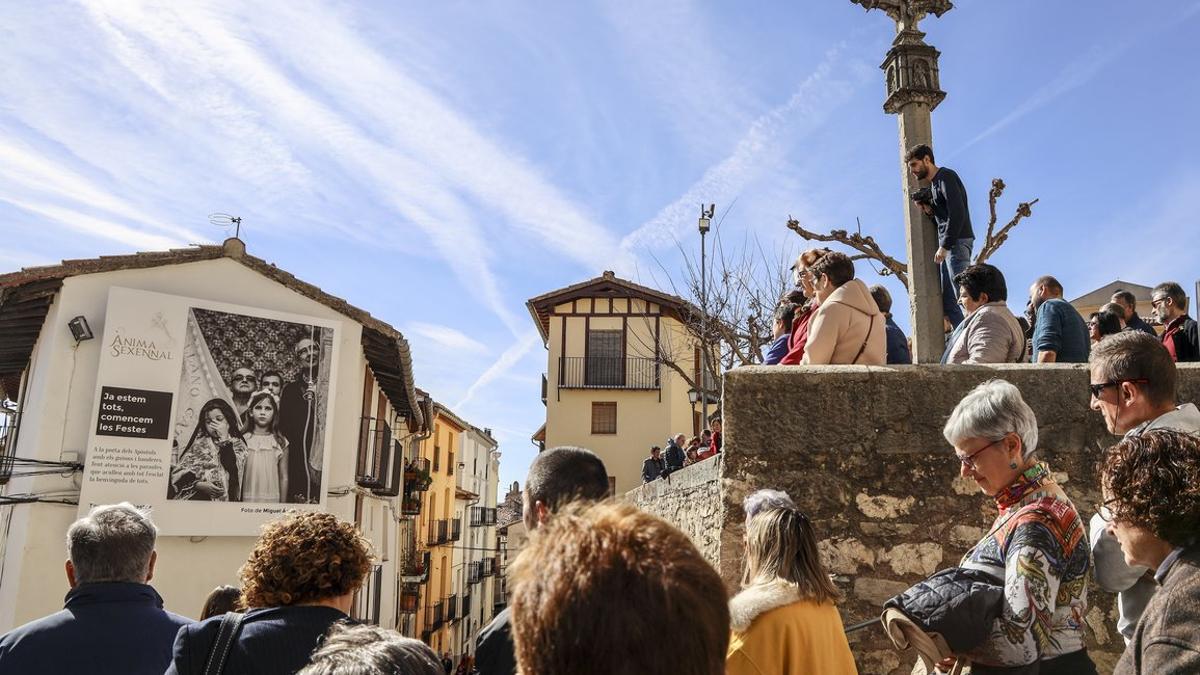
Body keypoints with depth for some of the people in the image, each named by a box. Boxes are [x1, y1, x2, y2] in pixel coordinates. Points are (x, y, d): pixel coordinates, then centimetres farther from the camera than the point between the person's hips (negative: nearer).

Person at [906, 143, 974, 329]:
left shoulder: (946, 176, -5)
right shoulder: (934, 184, 24)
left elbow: (957, 213, -16)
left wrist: (944, 246, -18)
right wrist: (928, 210, 6)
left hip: (957, 242, -9)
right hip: (947, 245, 9)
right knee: (948, 301, 4)